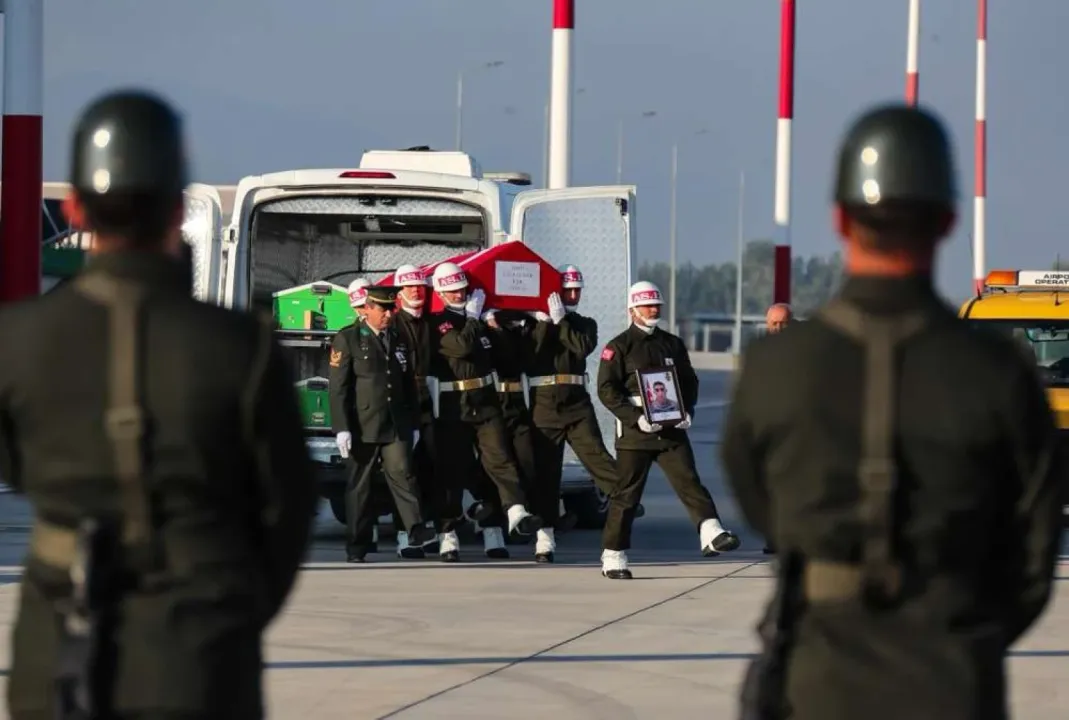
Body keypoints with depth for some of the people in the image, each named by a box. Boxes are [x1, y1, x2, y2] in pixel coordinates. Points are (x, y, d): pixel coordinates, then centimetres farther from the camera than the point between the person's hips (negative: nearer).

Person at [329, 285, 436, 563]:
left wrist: (412, 424, 15)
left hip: (396, 426, 3)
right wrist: (342, 429, -12)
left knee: (402, 474, -12)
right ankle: (357, 547, 6)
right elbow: (338, 387, -5)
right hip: (363, 427, -3)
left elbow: (409, 385, 20)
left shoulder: (399, 341, 16)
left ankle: (415, 530, -20)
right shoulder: (348, 339, 0)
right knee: (360, 486, 2)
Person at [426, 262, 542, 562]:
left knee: (498, 456, -14)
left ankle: (516, 512, -29)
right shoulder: (437, 324, -3)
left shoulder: (478, 318, 16)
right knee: (453, 470, 1)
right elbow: (462, 346, -21)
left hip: (486, 402, 4)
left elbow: (498, 353, 29)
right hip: (452, 409, -4)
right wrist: (472, 318, -9)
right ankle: (448, 534, 7)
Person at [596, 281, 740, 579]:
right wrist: (636, 417, -18)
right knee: (626, 493, 1)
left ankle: (711, 533, -26)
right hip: (634, 431, -4)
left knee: (689, 481, -13)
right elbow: (606, 389, -8)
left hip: (672, 429, 4)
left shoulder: (673, 344, 15)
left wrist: (687, 411, 0)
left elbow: (689, 381, 20)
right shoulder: (619, 347, -1)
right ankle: (613, 557, 8)